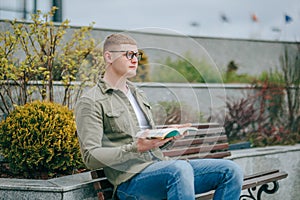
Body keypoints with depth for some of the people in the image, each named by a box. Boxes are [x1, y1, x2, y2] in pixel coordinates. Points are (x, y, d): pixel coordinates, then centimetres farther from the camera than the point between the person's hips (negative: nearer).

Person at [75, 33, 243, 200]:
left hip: (159, 165, 8)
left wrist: (169, 136, 6)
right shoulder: (90, 102, -1)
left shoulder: (139, 95, 25)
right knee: (180, 168, -39)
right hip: (131, 178, -8)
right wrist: (136, 148, -20)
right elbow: (91, 158, -10)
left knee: (231, 171, -8)